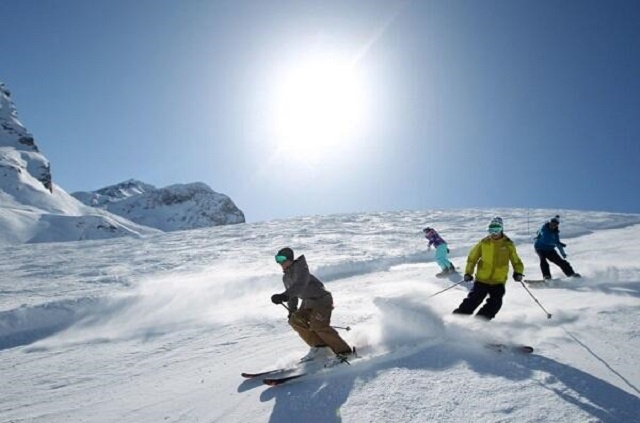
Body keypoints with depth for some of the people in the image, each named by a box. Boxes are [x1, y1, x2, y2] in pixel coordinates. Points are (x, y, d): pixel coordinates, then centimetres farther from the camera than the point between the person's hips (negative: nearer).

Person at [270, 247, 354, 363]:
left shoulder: (300, 268, -20)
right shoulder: (286, 277, 8)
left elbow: (299, 285, -38)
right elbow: (292, 294, 23)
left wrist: (283, 296, -49)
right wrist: (292, 310, 26)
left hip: (322, 299, -9)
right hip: (308, 302, 9)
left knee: (318, 325, -23)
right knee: (296, 320, -6)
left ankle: (344, 351, -11)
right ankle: (319, 347, -2)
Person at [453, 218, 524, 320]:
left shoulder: (508, 244, -1)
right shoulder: (484, 242, -1)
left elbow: (516, 261, 5)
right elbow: (472, 258, 6)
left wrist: (518, 273, -14)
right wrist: (468, 273, -1)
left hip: (499, 282, 1)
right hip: (482, 279, -1)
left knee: (495, 304, -9)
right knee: (473, 300, -4)